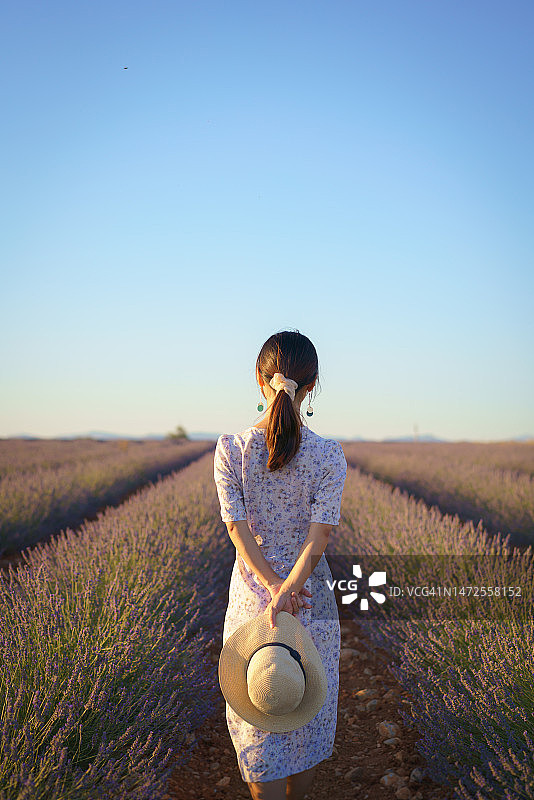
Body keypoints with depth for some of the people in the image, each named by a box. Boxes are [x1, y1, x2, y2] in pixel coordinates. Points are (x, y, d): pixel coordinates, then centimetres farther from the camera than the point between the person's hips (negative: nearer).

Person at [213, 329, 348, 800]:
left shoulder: (230, 448, -9)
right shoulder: (329, 455, -11)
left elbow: (239, 529, -14)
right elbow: (319, 535, -19)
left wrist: (274, 588, -15)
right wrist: (289, 590, -24)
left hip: (251, 596, 0)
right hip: (314, 599, 0)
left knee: (258, 722, 12)